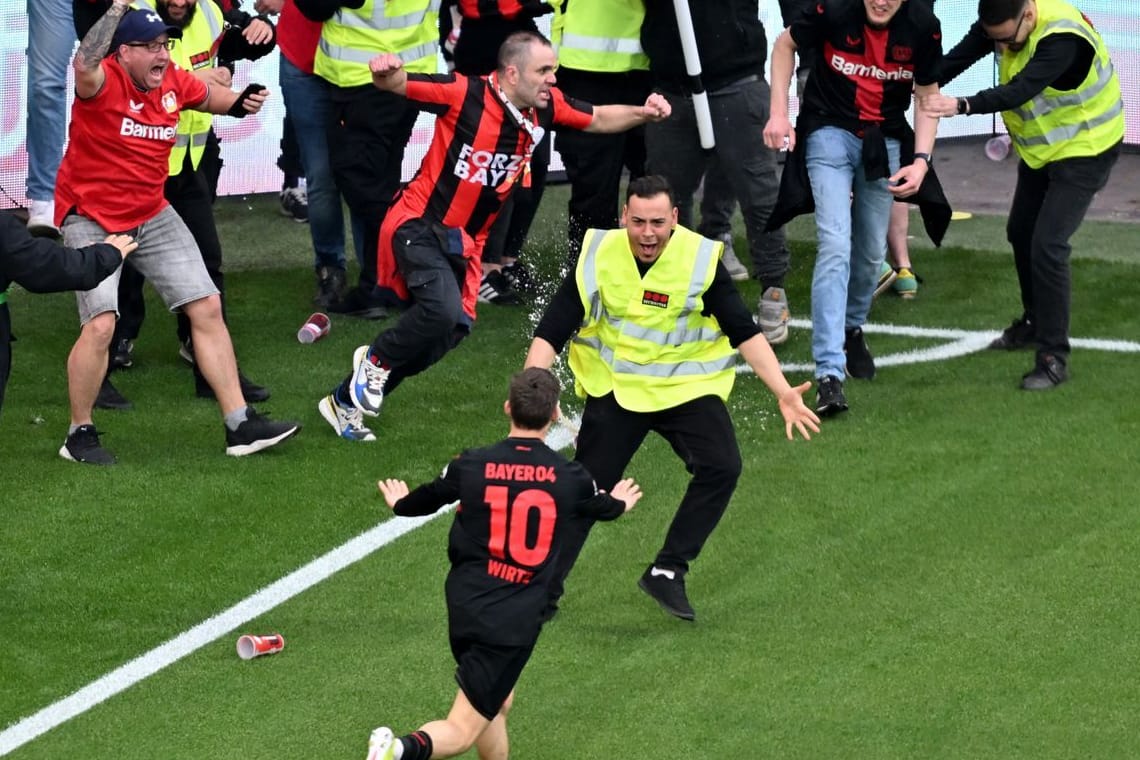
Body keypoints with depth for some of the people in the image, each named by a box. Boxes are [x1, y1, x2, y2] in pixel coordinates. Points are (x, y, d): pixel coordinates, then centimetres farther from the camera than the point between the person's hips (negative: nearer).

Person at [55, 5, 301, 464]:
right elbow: (85, 67, -48)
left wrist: (241, 102, 1)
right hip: (91, 219, -7)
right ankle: (79, 435, 2)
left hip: (152, 215, 7)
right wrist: (118, 7, -49)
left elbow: (208, 95, 21)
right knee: (101, 323, -18)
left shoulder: (175, 83, -2)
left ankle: (240, 425, 13)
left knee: (207, 308, 5)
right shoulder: (103, 82, -23)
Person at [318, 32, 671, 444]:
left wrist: (642, 114, -7)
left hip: (465, 240, 8)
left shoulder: (546, 107, -4)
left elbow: (599, 119, 12)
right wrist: (385, 72, -42)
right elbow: (398, 84, -18)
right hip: (419, 224, -7)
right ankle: (376, 359, 1)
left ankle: (345, 402, 28)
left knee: (448, 333, 10)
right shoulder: (465, 94, -21)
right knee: (443, 310, -30)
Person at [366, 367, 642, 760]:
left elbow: (428, 498, 17)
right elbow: (602, 507, 21)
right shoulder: (570, 477, -3)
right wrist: (619, 503, 47)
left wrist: (400, 503, 42)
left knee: (498, 703, 26)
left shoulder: (471, 466, -3)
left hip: (465, 607, 3)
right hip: (516, 621, -3)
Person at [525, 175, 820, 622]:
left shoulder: (700, 258, -14)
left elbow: (744, 332, -9)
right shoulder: (598, 255, -12)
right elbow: (551, 331, -8)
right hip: (614, 388, 0)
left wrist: (783, 393, -17)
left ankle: (667, 573, -9)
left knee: (722, 467, -21)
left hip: (687, 385, 0)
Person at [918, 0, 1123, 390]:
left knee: (1048, 245, -17)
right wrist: (923, 89, -35)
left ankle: (1054, 358, -10)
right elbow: (958, 58, -20)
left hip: (1084, 150, -8)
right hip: (1041, 148, 8)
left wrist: (961, 106, -56)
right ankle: (1035, 322, 41)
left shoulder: (1063, 38, -36)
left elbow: (1020, 90, -46)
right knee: (1021, 233, 19)